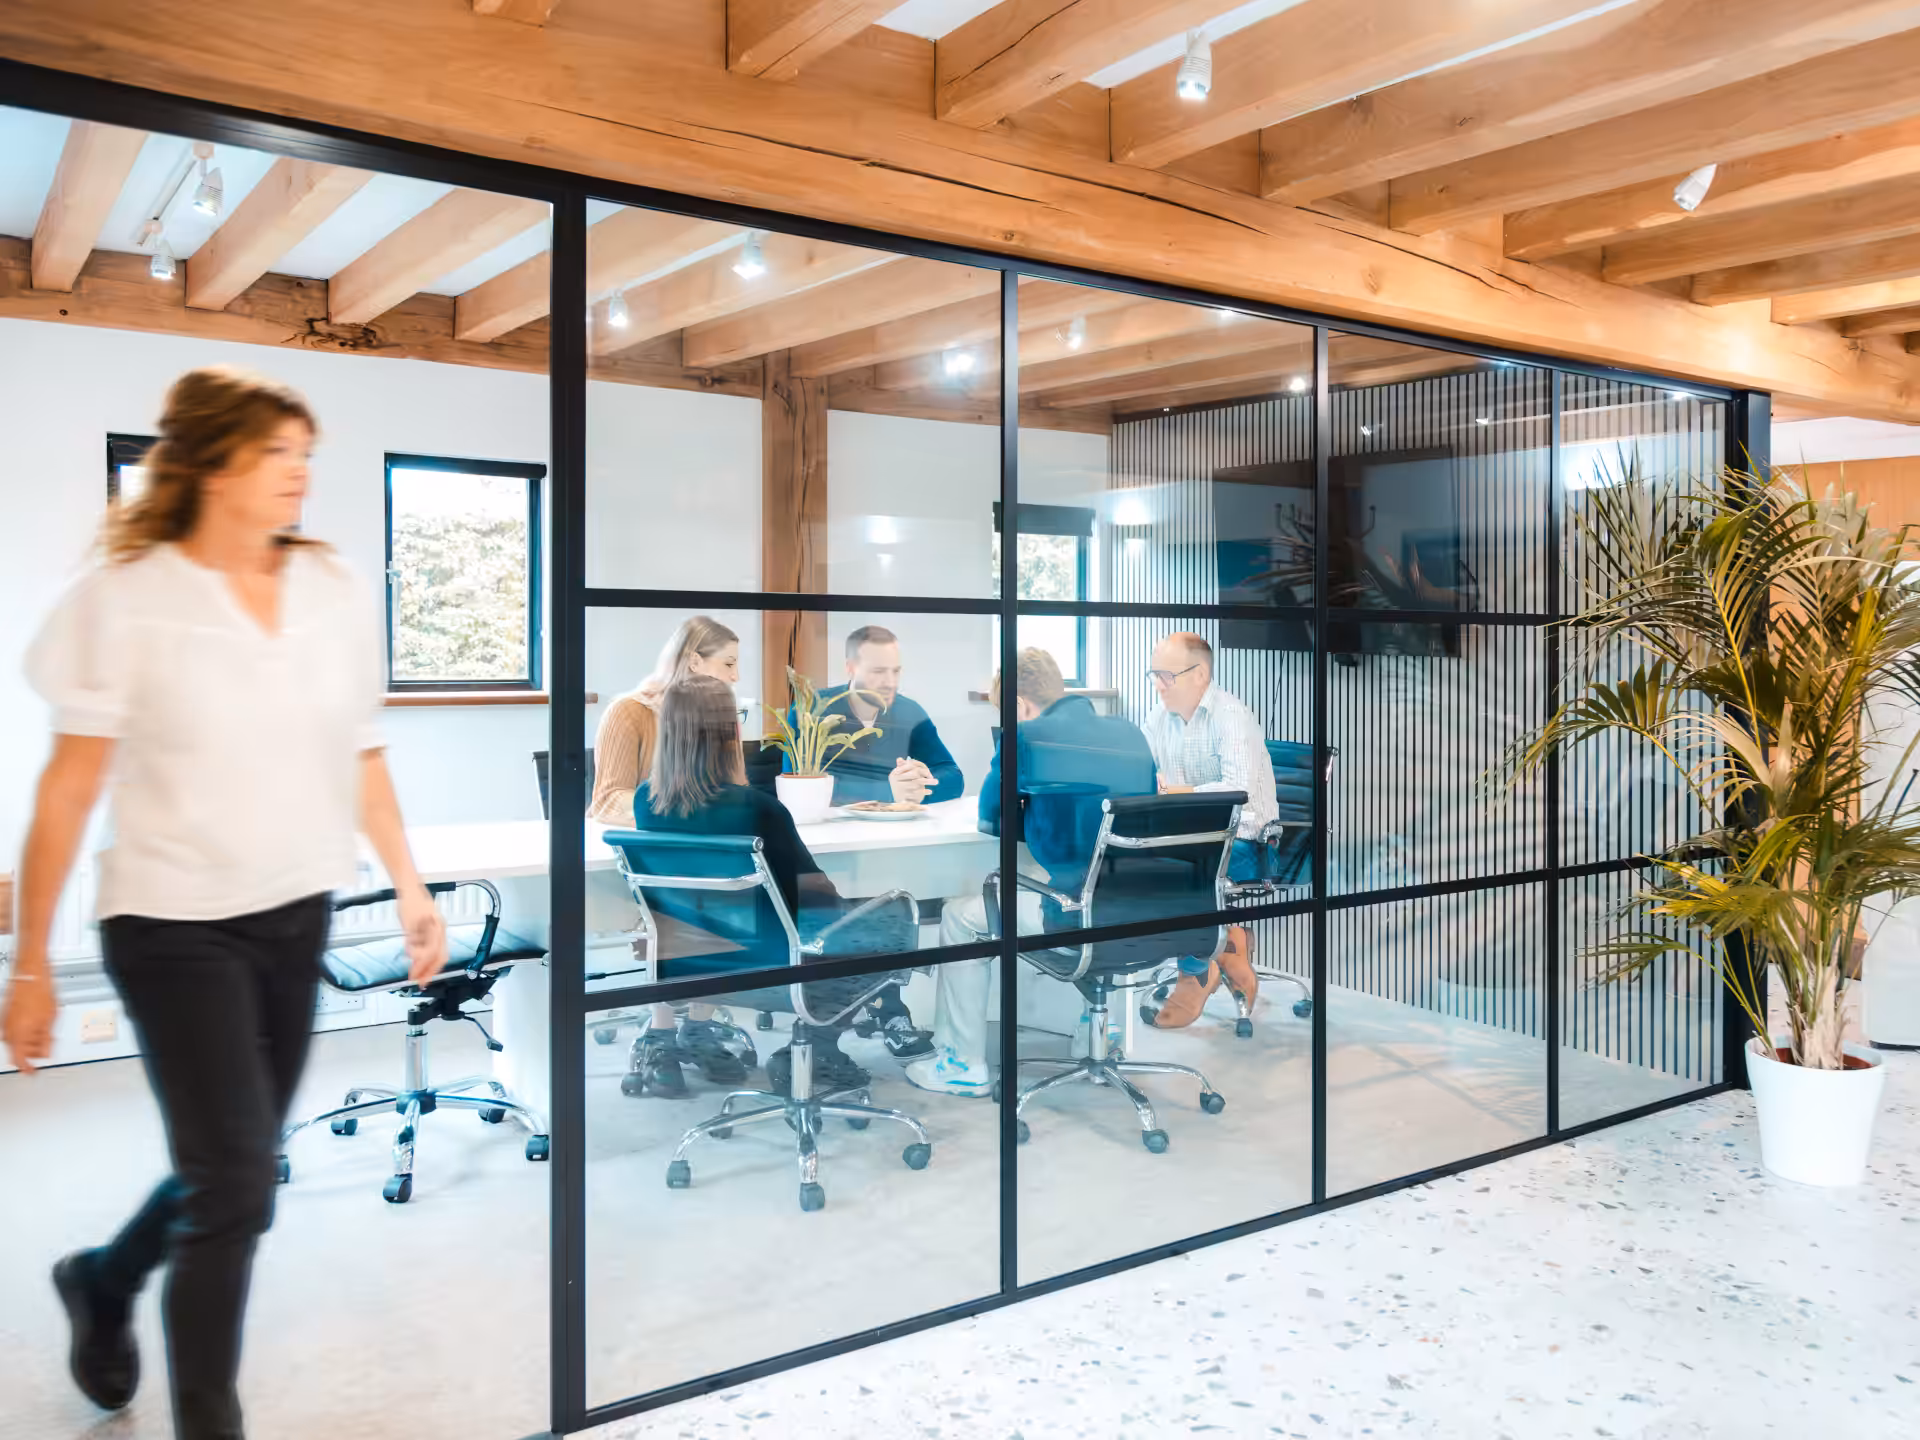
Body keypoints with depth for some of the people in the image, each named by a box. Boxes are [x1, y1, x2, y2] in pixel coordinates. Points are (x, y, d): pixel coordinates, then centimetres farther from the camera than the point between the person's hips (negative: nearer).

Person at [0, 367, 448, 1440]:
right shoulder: (129, 597, -10)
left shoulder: (337, 589, 1)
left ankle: (103, 1282, 48)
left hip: (297, 917, 5)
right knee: (237, 1187, -5)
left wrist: (413, 889, 10)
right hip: (175, 927, -5)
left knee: (233, 1171, 16)